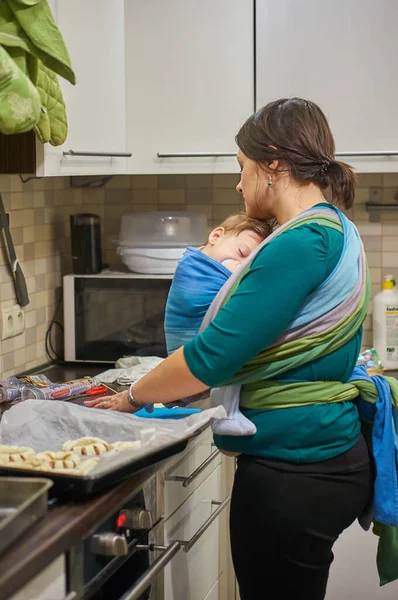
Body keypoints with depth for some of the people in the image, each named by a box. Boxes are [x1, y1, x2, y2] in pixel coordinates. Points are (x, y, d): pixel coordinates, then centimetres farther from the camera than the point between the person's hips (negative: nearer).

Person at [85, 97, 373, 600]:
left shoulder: (302, 242, -21)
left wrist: (132, 397, -8)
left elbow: (212, 357, -21)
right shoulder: (337, 229, 10)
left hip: (293, 474, -10)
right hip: (328, 456, 10)